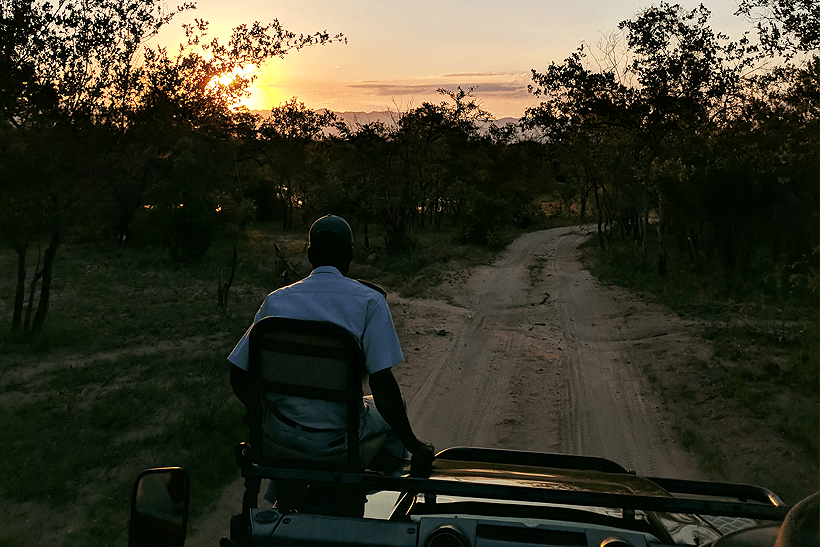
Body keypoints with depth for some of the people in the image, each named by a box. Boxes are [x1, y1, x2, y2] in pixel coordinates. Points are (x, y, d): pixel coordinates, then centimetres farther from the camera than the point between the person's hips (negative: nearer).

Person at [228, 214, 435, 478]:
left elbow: (239, 377, 0)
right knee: (393, 412, 28)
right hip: (335, 438, -3)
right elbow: (382, 385, -17)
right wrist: (414, 445, -6)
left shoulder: (275, 300, -1)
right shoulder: (370, 301, -11)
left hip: (281, 433, 3)